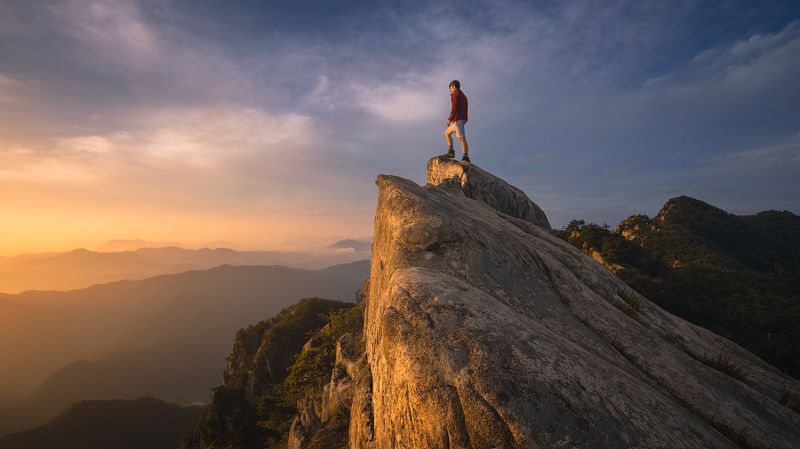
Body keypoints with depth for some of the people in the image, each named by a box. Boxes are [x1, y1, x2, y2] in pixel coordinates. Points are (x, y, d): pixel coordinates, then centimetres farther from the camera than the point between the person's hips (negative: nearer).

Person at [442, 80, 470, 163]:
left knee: (462, 138, -17)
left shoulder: (455, 93, 0)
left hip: (458, 119, -10)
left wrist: (449, 119, -11)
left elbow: (454, 108, -14)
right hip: (463, 119, 10)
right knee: (447, 133, 19)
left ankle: (465, 157, -25)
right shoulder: (463, 96, 28)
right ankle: (450, 151, 7)